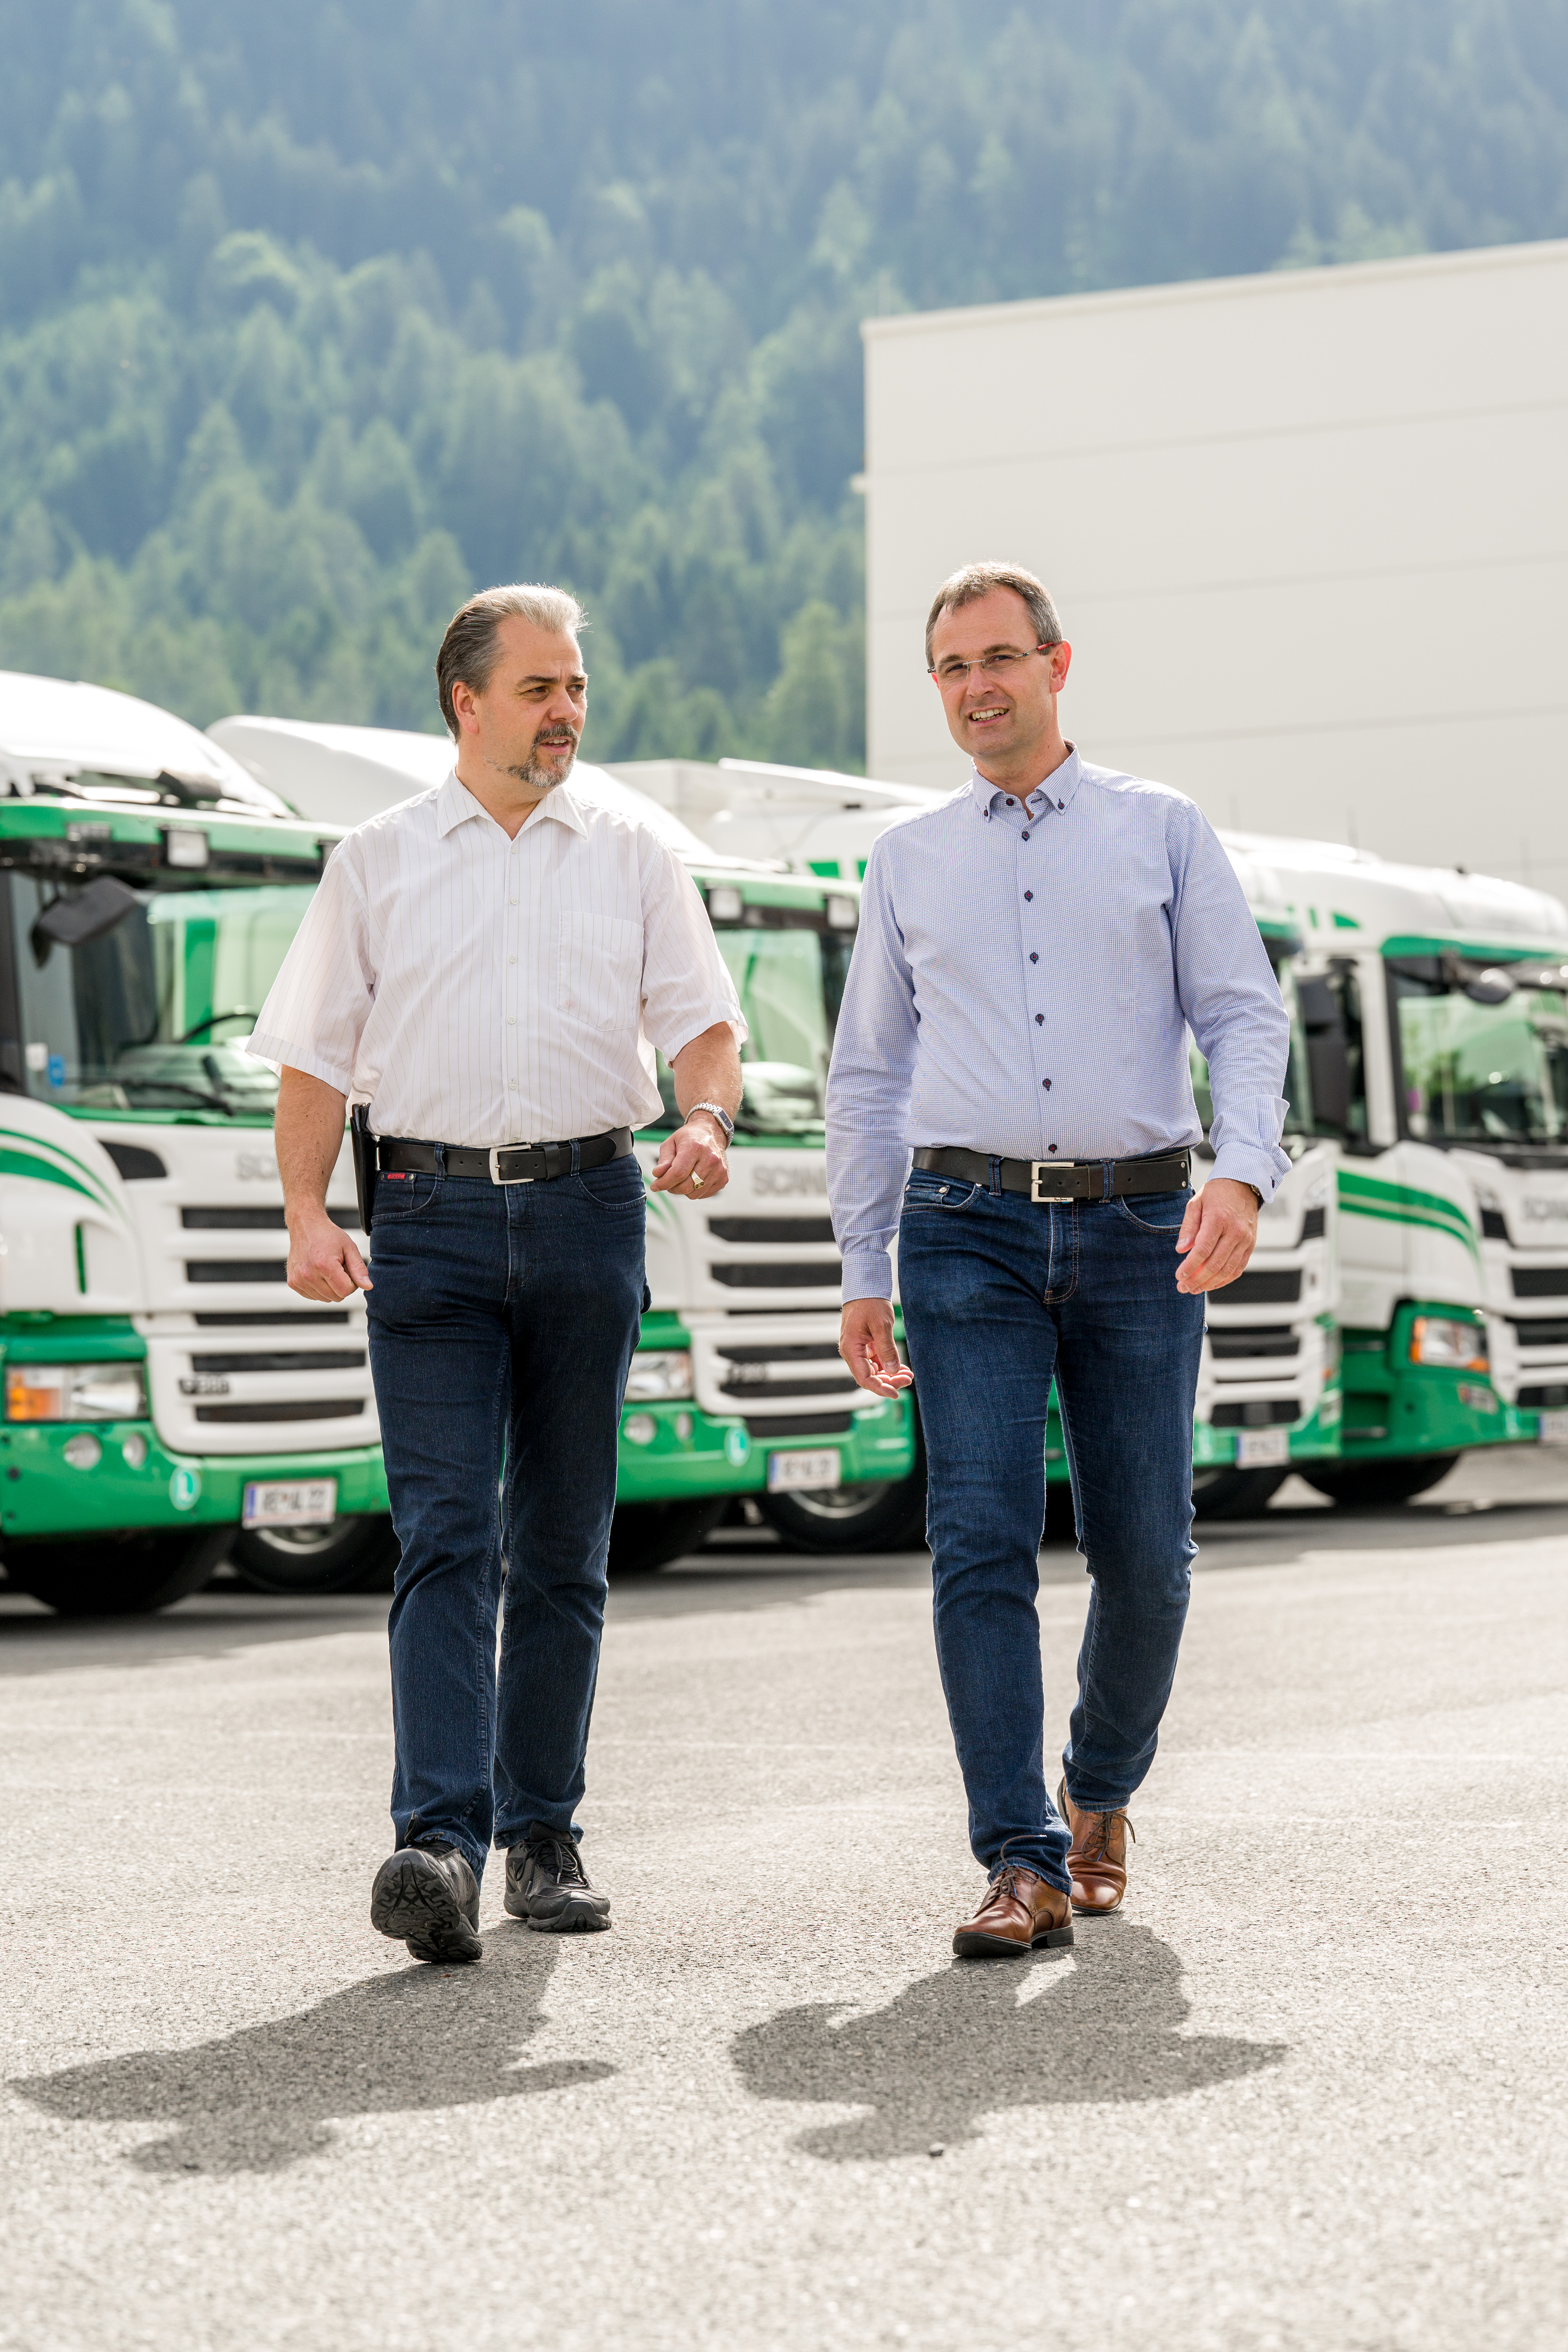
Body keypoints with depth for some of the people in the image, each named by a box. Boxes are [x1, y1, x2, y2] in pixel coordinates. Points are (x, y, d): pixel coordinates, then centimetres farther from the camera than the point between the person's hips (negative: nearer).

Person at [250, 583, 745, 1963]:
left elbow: (704, 1020, 7)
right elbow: (315, 1055, 8)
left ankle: (543, 1833, 15)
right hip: (434, 1215, -2)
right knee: (445, 1535, -12)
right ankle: (440, 1842, -21)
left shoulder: (633, 861, 12)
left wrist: (705, 1122, -15)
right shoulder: (377, 865, 9)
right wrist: (307, 1215, -6)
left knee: (563, 1547, 6)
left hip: (589, 1211, 2)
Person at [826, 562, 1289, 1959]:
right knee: (984, 1541, -12)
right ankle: (1024, 1866, -12)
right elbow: (869, 1074, 17)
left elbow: (1244, 1017, 3)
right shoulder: (909, 862, 14)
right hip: (971, 1229, 1)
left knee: (1144, 1553, 2)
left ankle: (1101, 1792, 28)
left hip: (1140, 1228, 0)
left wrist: (1242, 1174, -15)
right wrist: (862, 1272, 12)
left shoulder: (1164, 831, 9)